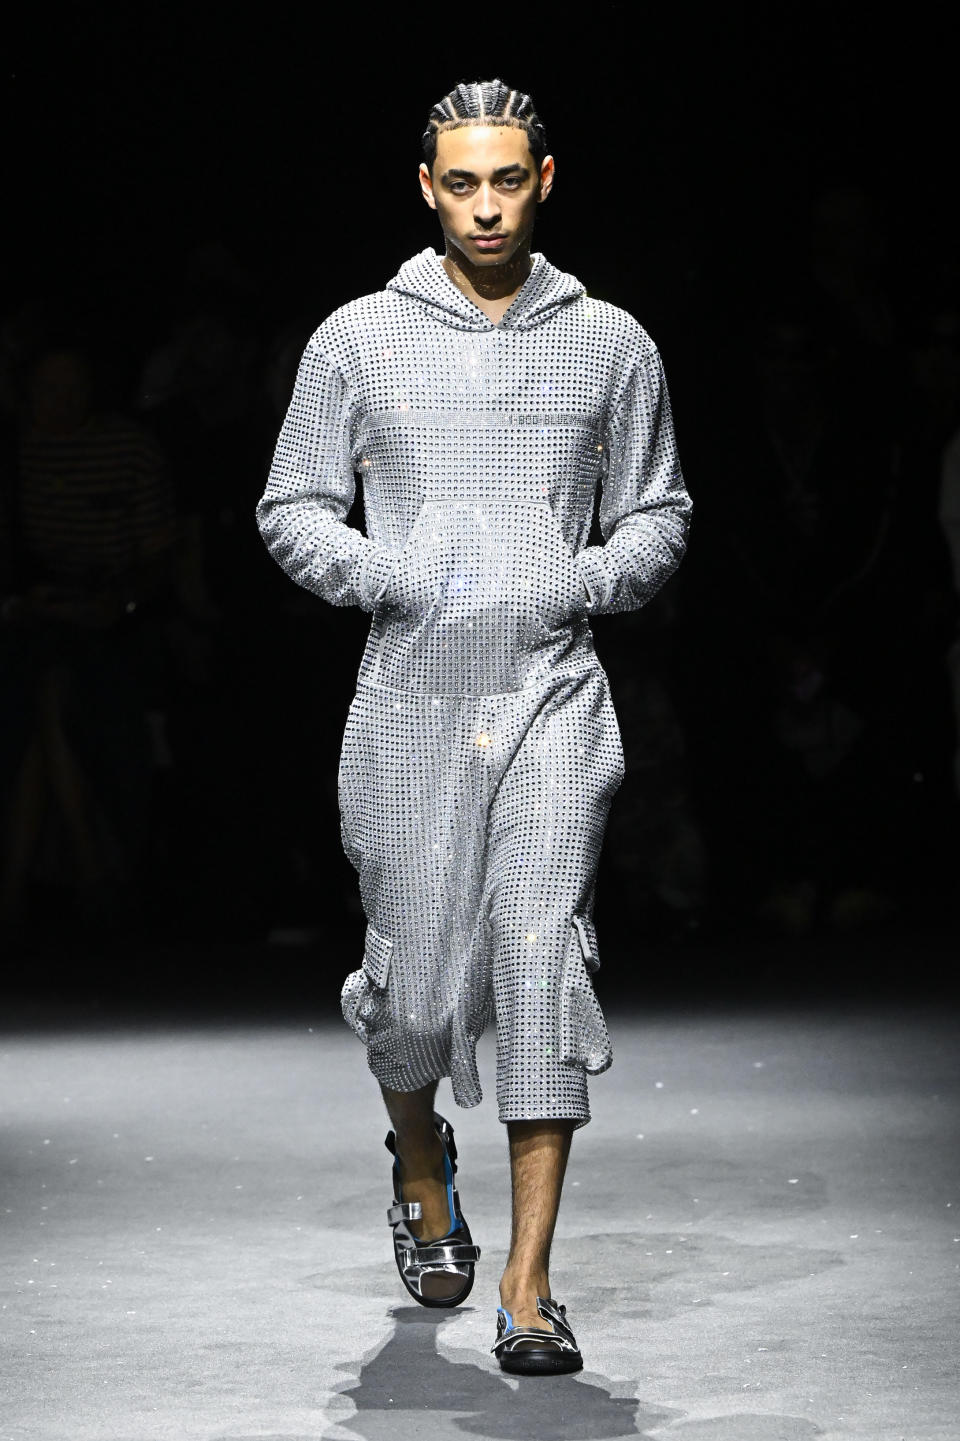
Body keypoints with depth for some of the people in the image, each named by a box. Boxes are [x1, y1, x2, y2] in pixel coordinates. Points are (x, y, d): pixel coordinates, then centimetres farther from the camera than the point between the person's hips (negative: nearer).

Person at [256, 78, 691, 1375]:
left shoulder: (611, 343, 8)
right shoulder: (358, 339, 5)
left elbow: (660, 514, 15)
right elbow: (293, 507, 9)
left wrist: (582, 580, -4)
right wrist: (386, 575, -9)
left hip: (553, 695, 0)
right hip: (412, 691, 0)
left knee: (545, 955, -12)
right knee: (417, 976, 4)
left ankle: (529, 1291, -9)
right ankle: (422, 1166, 39)